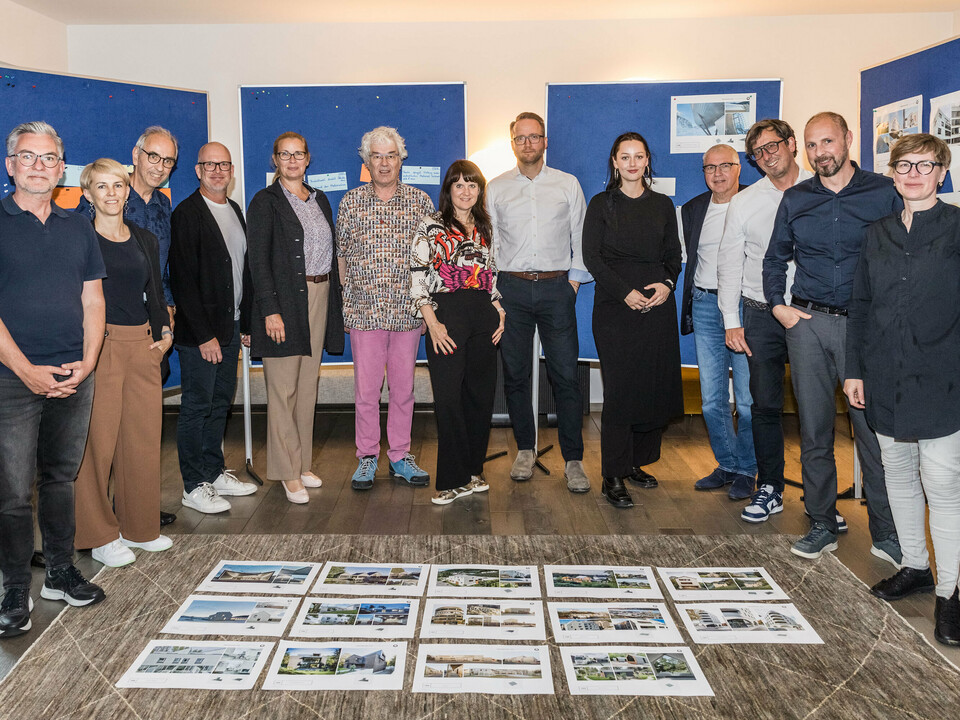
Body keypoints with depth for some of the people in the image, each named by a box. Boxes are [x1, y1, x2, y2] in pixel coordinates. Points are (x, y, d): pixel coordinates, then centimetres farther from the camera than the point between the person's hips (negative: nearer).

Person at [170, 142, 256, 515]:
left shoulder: (235, 211, 14)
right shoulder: (187, 214, -10)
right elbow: (183, 280, -15)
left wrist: (246, 322, 12)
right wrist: (204, 335, -18)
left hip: (230, 326, 8)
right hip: (199, 331, -7)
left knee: (221, 402, 15)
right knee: (197, 406, 0)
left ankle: (215, 472, 27)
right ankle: (194, 486, 10)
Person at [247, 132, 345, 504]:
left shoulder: (320, 200, 15)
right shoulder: (265, 201, -3)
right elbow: (258, 260, -10)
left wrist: (334, 300, 10)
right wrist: (270, 309, -18)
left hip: (319, 296, 6)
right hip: (285, 299, -6)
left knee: (308, 385, 11)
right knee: (283, 389, -3)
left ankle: (303, 463, 22)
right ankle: (289, 473, 5)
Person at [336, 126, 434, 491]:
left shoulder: (420, 201, 6)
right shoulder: (351, 201, 6)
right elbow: (342, 255, 10)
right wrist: (346, 302, 5)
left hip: (408, 310, 0)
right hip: (363, 311, 0)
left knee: (403, 387, 8)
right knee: (366, 388, 3)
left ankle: (400, 455, 20)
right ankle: (367, 457, 17)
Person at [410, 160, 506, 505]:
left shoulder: (485, 227, 15)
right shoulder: (431, 226, 0)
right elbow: (417, 276, -5)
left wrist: (499, 310, 7)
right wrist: (432, 323, -12)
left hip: (484, 315, 5)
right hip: (447, 313, -5)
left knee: (481, 394, 7)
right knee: (449, 397, -5)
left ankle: (473, 470, 21)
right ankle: (454, 480, 5)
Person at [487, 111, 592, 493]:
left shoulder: (567, 184, 9)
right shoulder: (495, 188, 10)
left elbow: (580, 237, 10)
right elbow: (489, 242, 11)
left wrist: (574, 280, 1)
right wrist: (493, 287, 3)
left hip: (556, 288, -1)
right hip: (511, 288, 1)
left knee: (566, 375, -4)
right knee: (515, 374, 5)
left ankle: (573, 460, 4)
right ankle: (525, 450, 20)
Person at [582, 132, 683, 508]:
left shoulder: (663, 205, 14)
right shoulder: (601, 204, 4)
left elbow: (674, 254, 14)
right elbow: (592, 257, -2)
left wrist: (666, 283, -6)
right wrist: (625, 292, -13)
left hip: (658, 306, 4)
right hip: (615, 307, -4)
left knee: (656, 387, 3)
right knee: (620, 389, -7)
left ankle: (636, 462, 20)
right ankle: (613, 477, 0)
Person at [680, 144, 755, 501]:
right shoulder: (692, 209, 13)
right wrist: (688, 308, 16)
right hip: (705, 307, 5)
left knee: (748, 398, -1)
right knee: (712, 399, 8)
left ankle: (746, 470, 15)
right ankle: (727, 464, 23)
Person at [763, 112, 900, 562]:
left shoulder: (883, 192, 3)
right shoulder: (795, 199, 10)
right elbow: (775, 258, 19)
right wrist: (777, 304, 6)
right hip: (806, 323, 2)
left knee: (874, 429, -1)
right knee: (814, 428, 6)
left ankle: (886, 533, 13)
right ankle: (822, 525, 19)